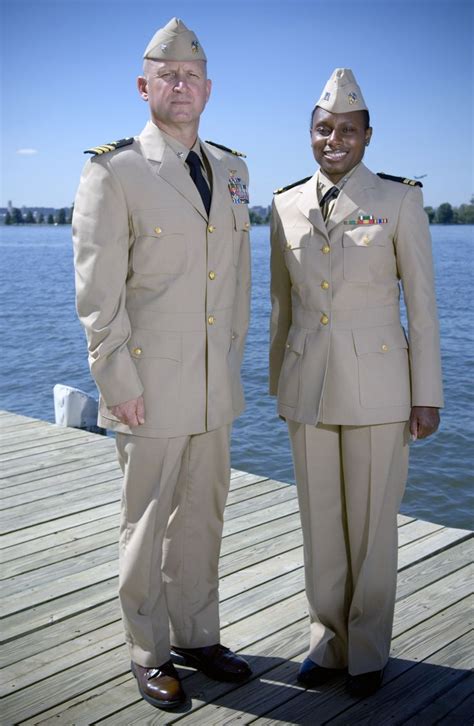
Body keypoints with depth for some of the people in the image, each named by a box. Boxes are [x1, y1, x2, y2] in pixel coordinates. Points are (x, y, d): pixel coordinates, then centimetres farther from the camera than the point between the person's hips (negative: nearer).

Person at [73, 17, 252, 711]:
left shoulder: (232, 170, 10)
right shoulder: (113, 171, -8)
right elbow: (98, 291, -11)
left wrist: (232, 358, 13)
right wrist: (119, 383, -14)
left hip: (215, 387, 6)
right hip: (150, 385, -5)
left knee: (202, 517, 15)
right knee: (148, 523, 7)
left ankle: (197, 637, 33)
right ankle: (150, 653, 25)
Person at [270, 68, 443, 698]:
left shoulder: (400, 199, -5)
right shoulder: (286, 205, 5)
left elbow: (422, 303, -5)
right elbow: (282, 303, 11)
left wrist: (427, 396, -7)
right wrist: (279, 384, 12)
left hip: (377, 385, -3)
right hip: (308, 387, 4)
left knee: (372, 524, 6)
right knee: (320, 522, 12)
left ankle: (367, 651, 25)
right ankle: (328, 640, 29)